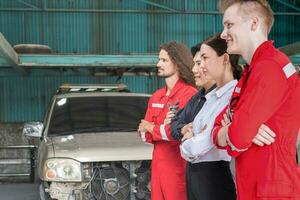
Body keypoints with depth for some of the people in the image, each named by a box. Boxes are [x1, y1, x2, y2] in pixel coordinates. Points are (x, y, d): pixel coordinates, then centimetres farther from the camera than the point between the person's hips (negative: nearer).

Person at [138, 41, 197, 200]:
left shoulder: (189, 94, -11)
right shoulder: (156, 97, 14)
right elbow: (145, 134, 9)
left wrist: (150, 127, -1)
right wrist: (164, 127, -13)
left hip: (179, 169, -7)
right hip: (158, 167, 7)